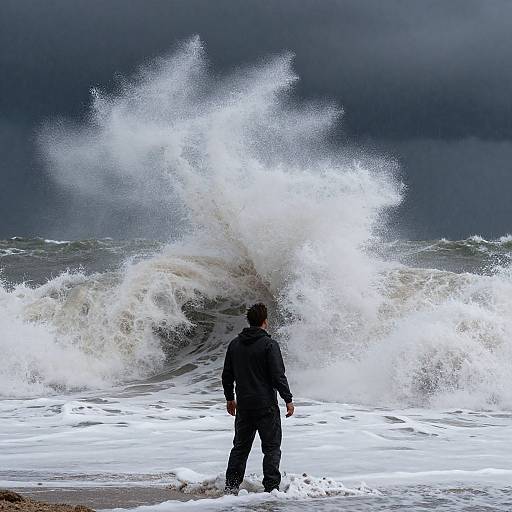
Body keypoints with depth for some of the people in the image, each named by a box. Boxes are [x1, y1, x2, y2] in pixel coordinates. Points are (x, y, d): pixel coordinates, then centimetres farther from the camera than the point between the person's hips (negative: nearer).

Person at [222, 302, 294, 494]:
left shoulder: (235, 344, 6)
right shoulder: (269, 345, -12)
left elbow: (227, 375, 12)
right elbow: (278, 376, -15)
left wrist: (230, 398, 24)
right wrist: (288, 399, -7)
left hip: (243, 405, 5)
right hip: (266, 406, -5)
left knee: (240, 446, 14)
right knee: (272, 447, 2)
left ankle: (231, 486, 12)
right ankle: (271, 487, -2)